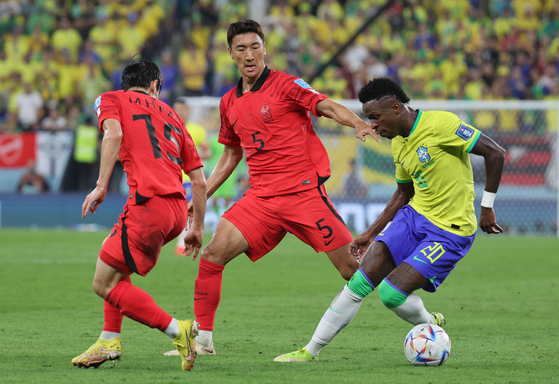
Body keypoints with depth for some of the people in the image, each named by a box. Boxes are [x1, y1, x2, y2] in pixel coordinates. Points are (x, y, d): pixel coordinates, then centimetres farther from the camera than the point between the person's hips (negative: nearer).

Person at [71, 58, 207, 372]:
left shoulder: (111, 99, 14)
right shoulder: (171, 115, 27)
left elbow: (114, 135, -10)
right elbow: (200, 181, 23)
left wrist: (101, 186, -12)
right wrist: (197, 228, 31)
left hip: (149, 202, -7)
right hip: (178, 207, 7)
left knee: (105, 284, -2)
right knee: (115, 263, 28)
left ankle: (177, 330, -9)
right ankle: (110, 340, 21)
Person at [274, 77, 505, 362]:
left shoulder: (440, 124, -18)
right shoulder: (399, 145, 8)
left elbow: (495, 153, -16)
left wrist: (487, 206, -13)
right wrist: (371, 234, 19)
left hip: (450, 231, -7)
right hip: (414, 215, 7)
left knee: (391, 293, -17)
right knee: (361, 280, -7)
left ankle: (431, 327, 14)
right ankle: (311, 351, 0)